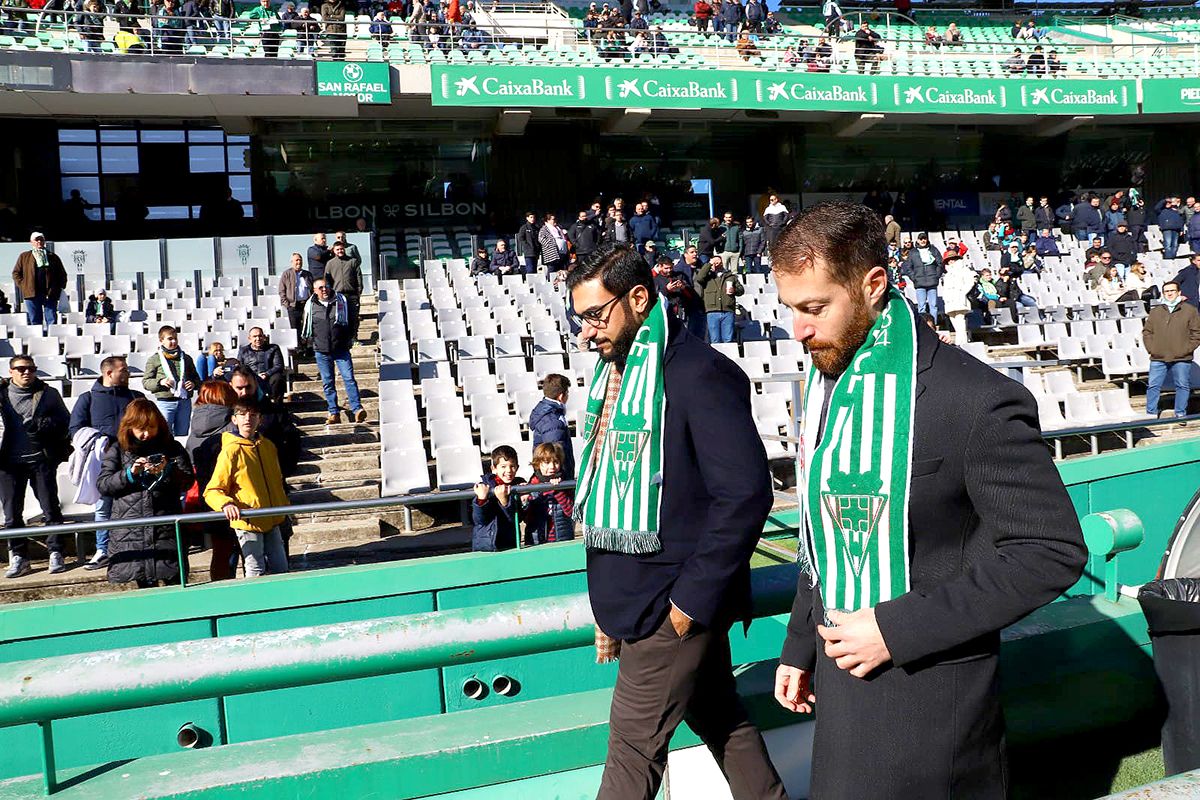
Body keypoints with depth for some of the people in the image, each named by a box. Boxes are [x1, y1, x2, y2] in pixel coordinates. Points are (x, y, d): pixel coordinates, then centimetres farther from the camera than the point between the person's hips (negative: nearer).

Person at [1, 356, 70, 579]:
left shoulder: (49, 394, 5)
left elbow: (66, 420, 8)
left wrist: (47, 425, -12)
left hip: (41, 460, -1)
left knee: (51, 508, 2)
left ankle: (55, 554, 11)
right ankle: (18, 558, 15)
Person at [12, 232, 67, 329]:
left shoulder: (53, 257, 13)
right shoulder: (24, 257, 13)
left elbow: (62, 274, 16)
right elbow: (16, 273, 14)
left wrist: (59, 287, 4)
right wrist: (23, 285, 1)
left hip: (50, 294, 0)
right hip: (32, 294, 0)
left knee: (52, 320, -5)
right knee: (35, 321, 2)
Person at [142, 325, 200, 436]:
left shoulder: (186, 358, 15)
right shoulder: (154, 359, 5)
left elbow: (196, 378, 22)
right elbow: (145, 382, 3)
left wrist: (193, 384, -1)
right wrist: (160, 382, -15)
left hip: (184, 402, 3)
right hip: (165, 402, -3)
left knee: (182, 434, 8)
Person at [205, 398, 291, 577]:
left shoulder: (268, 446, 7)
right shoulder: (231, 451, -10)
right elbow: (211, 491, -11)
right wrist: (226, 504, -29)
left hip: (272, 521, 6)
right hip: (247, 522, -6)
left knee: (281, 569, 11)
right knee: (256, 572, -1)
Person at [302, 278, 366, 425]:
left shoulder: (341, 301, 3)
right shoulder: (310, 306, 4)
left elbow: (351, 321, 11)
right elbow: (306, 327, 16)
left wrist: (349, 339, 6)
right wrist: (314, 341, 8)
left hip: (341, 349, -1)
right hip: (322, 351, 1)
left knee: (349, 378, -9)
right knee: (327, 383, 5)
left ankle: (357, 409, -11)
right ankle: (334, 413, 10)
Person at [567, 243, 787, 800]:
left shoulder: (698, 373, -17)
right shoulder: (616, 373, 9)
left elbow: (746, 494, -21)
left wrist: (692, 598, -19)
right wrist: (612, 607, 15)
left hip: (673, 605, -8)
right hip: (633, 598, 8)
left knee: (633, 745, 3)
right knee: (721, 722, 19)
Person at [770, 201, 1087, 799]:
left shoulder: (976, 400, -20)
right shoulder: (825, 385, 4)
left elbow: (1053, 549, -18)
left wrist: (896, 627, -21)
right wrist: (799, 645, 14)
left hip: (929, 690, -6)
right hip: (841, 671, 7)